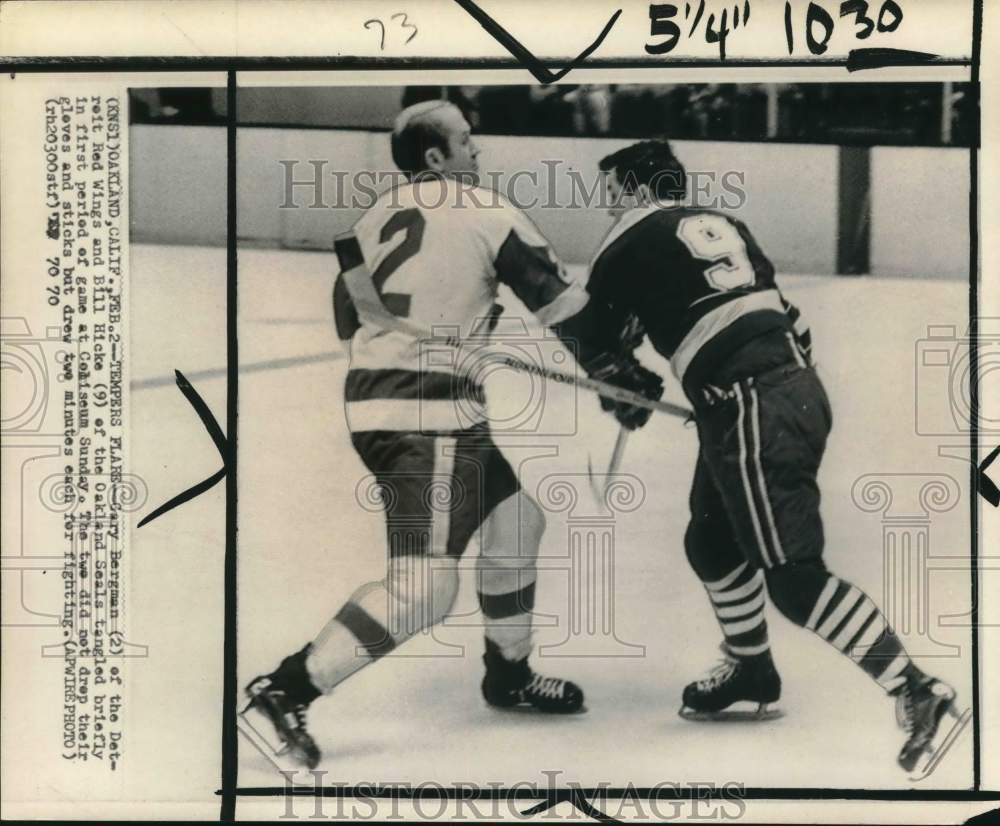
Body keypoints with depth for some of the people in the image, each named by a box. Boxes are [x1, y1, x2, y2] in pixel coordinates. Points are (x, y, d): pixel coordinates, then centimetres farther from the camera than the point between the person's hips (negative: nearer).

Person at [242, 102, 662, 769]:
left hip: (372, 395, 9)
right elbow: (563, 304, -1)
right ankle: (286, 689, -14)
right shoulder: (487, 212, -5)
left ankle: (509, 674, 31)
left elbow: (348, 310, 20)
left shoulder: (378, 216, 14)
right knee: (425, 586, -11)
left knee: (516, 519, 21)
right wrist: (621, 376, 6)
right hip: (429, 412, -9)